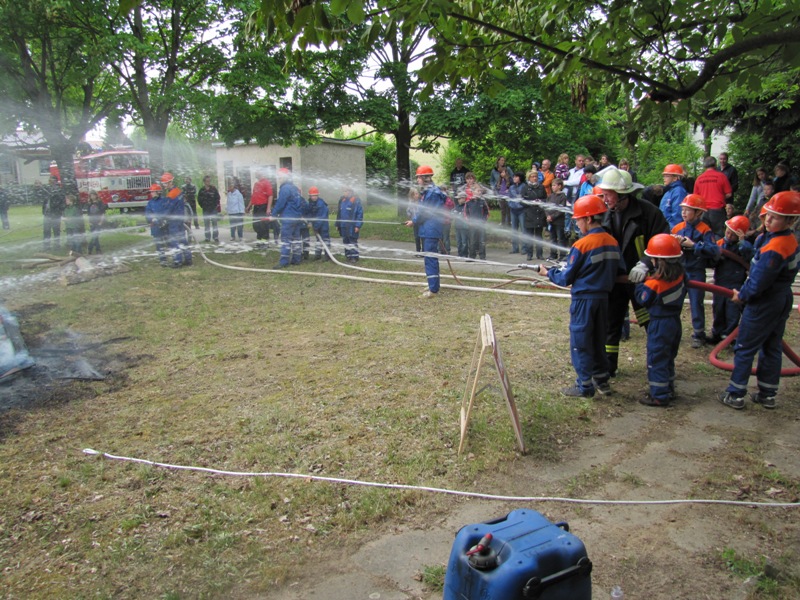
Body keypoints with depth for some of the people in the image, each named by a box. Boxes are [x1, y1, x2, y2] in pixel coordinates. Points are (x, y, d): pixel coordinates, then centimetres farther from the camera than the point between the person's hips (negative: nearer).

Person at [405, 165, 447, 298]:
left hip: (431, 231, -10)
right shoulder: (426, 191, 16)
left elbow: (425, 212, -16)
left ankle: (433, 289, -11)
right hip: (427, 230, 10)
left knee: (430, 258, -11)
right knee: (429, 258, 16)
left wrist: (414, 221, -3)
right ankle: (432, 285, 26)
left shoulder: (432, 193, -16)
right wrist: (415, 220, 3)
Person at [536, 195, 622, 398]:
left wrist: (548, 272, 5)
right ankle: (602, 381, 27)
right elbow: (620, 272, 9)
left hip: (584, 300, -7)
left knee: (580, 343, 3)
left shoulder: (581, 245, -17)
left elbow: (566, 279, -11)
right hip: (603, 298, 7)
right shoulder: (613, 242, 3)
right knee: (598, 341, 19)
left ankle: (585, 386, 7)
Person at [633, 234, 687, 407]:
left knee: (656, 359, 2)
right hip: (675, 320, 8)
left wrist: (641, 283, 0)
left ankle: (659, 395, 7)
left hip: (659, 323, -8)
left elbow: (642, 299, -13)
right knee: (668, 358, 21)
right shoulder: (680, 275, -2)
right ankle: (668, 389, 32)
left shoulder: (655, 283, -23)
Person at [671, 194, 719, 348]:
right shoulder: (677, 228, 4)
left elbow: (714, 250, -21)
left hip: (696, 273, -4)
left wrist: (693, 245, -23)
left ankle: (698, 334, 15)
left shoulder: (704, 230, -9)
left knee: (696, 303, 4)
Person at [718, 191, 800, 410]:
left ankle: (735, 394, 8)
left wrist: (742, 295, -7)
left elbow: (759, 282, -25)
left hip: (764, 303, -9)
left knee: (745, 347, 1)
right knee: (772, 347, 16)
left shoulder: (773, 248, -27)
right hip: (782, 300, 9)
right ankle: (768, 394, 26)